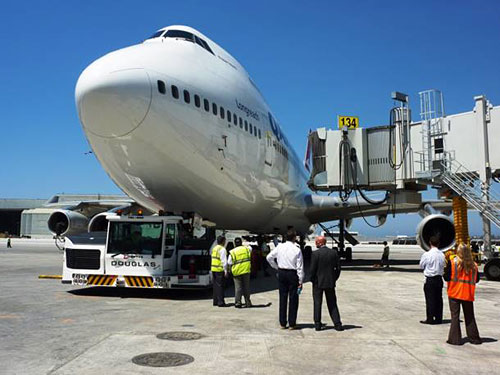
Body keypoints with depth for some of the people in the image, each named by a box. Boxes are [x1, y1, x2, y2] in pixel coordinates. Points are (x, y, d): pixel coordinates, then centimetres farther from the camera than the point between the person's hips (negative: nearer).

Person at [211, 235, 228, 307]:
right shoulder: (222, 249, -12)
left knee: (216, 286, 13)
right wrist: (225, 270, -15)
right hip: (220, 270, -8)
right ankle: (220, 302, -4)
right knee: (220, 286, -5)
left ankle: (215, 301, 17)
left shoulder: (214, 248, 15)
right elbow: (224, 261, -17)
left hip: (214, 269, 8)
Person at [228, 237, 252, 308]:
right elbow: (250, 257, 19)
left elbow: (229, 262, -4)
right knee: (246, 287, 11)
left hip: (237, 271, -2)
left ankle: (238, 303, 4)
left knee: (238, 287, 4)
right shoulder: (246, 249, 1)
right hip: (246, 270, 2)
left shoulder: (232, 252, -8)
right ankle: (248, 302, 15)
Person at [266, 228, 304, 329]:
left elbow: (269, 257, 3)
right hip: (292, 274, -3)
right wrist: (300, 281, -5)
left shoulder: (280, 247, -2)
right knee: (293, 299, 6)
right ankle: (292, 324, 10)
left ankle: (282, 323, 16)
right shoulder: (297, 250, -11)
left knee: (283, 298, 11)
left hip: (281, 273, 3)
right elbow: (300, 267, -9)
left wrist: (276, 267, 14)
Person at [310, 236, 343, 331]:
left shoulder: (315, 253, -13)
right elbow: (338, 268, 2)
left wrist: (313, 280, 1)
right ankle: (337, 324, 10)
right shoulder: (334, 252, -1)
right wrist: (334, 279, 11)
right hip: (330, 283, 3)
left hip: (318, 282, -3)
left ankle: (317, 324, 11)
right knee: (332, 304, 12)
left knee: (317, 303, 8)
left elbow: (312, 269, -13)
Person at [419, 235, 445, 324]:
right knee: (438, 299, 11)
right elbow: (443, 266, 9)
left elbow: (421, 266, -2)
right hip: (439, 279, 5)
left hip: (430, 280, -5)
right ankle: (438, 318, 17)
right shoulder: (442, 255, -1)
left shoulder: (426, 254, -15)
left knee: (430, 300, 1)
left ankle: (430, 319, 4)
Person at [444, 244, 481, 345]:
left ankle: (455, 339, 3)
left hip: (454, 293, -2)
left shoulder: (452, 262, -10)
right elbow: (477, 280, 6)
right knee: (470, 317, 14)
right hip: (468, 294, 2)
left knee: (455, 316, 3)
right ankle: (474, 338, 20)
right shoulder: (473, 265, -2)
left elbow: (447, 277, -11)